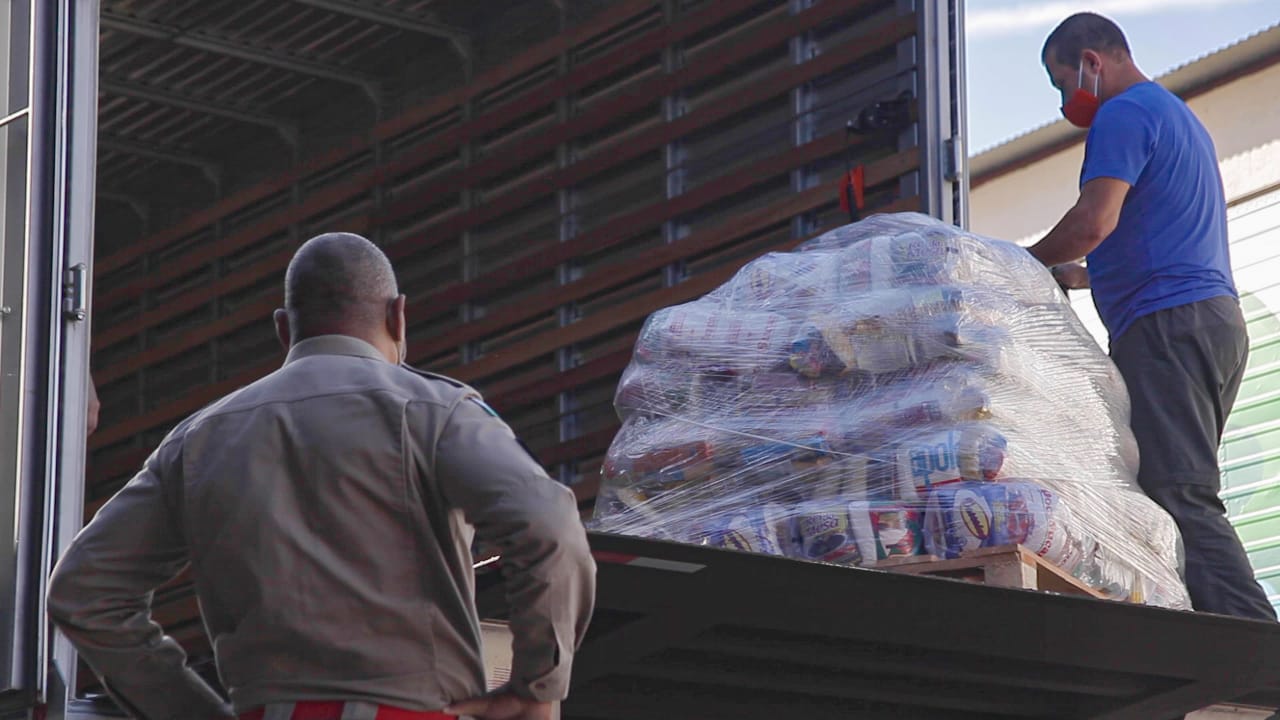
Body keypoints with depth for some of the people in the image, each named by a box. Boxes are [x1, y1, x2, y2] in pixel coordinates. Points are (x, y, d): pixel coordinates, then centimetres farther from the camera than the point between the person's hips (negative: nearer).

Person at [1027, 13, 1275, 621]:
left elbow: (1093, 223, -16)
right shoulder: (1180, 117, 29)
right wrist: (1079, 276, 31)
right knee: (1187, 498, 5)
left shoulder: (1124, 115, -3)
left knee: (1178, 498, -17)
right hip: (1218, 319, 10)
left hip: (1166, 326, -10)